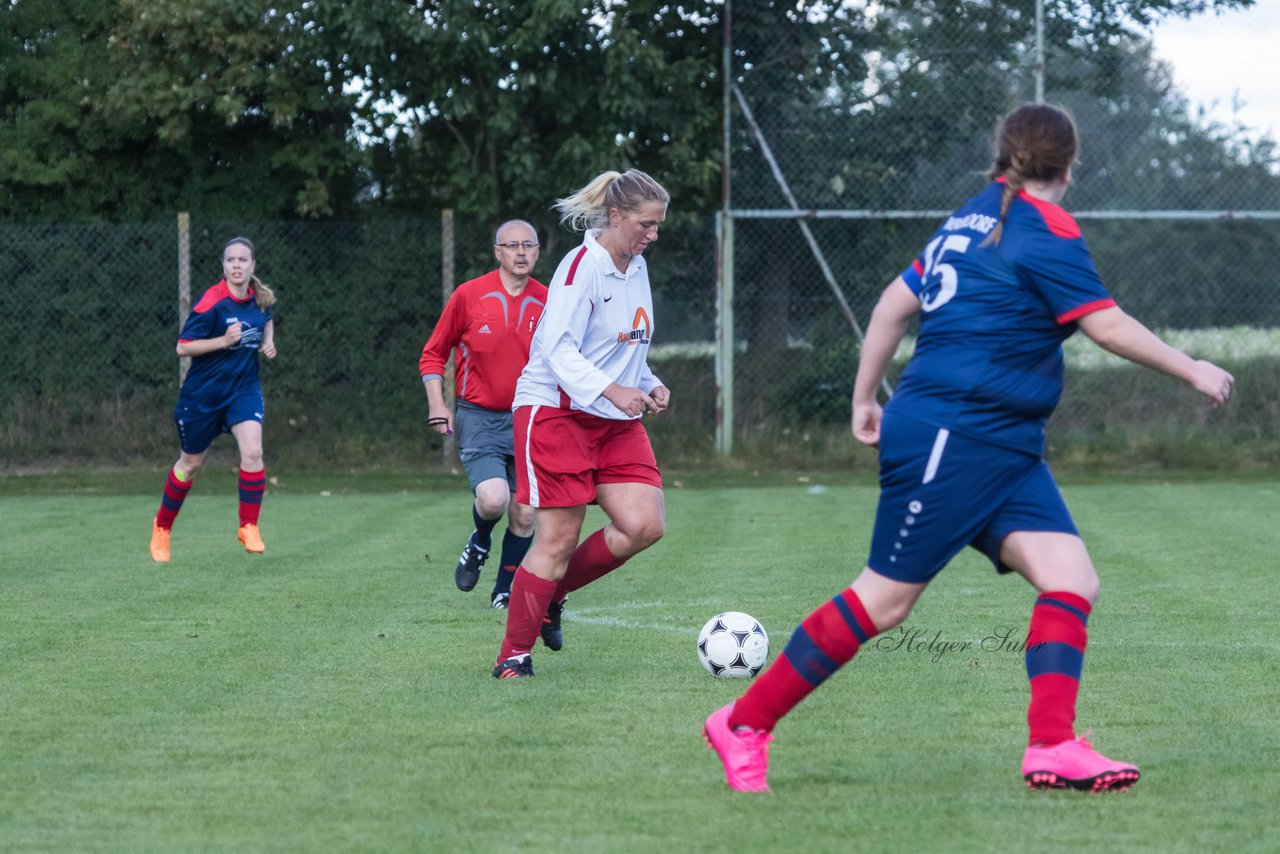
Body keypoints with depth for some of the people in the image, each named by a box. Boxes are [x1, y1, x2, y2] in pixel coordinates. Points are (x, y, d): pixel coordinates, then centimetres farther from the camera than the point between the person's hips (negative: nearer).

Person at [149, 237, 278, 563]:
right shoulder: (212, 303, -20)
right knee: (191, 463, 11)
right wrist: (224, 340, -30)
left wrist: (268, 341, 3)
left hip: (244, 387, 3)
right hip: (204, 392, -3)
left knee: (252, 452, -20)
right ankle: (162, 527, 33)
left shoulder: (260, 297, -2)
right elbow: (182, 346, -20)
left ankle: (249, 527, -7)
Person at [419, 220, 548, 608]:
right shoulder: (469, 295, -4)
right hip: (479, 417, -3)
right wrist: (436, 404, -5)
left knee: (524, 515, 0)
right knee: (493, 499, -22)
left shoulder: (547, 302, 2)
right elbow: (433, 353, 6)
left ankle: (504, 590, 19)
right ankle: (479, 543, 13)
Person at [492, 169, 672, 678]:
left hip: (616, 422, 8)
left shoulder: (637, 268, 12)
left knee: (645, 525, -8)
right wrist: (611, 390, -34)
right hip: (556, 411, -8)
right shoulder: (581, 266, -14)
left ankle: (553, 591, 14)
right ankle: (513, 654, 6)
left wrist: (650, 386, 6)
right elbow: (560, 350, -22)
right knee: (559, 539, -7)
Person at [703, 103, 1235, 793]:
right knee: (883, 601, -4)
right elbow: (1107, 326, -13)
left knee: (1072, 581, -4)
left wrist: (865, 398, 25)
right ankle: (744, 724, 6)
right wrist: (1191, 371, -3)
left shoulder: (974, 219, 16)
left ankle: (1051, 748, -11)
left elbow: (895, 303, 19)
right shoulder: (1046, 230, -11)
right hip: (950, 441, -10)